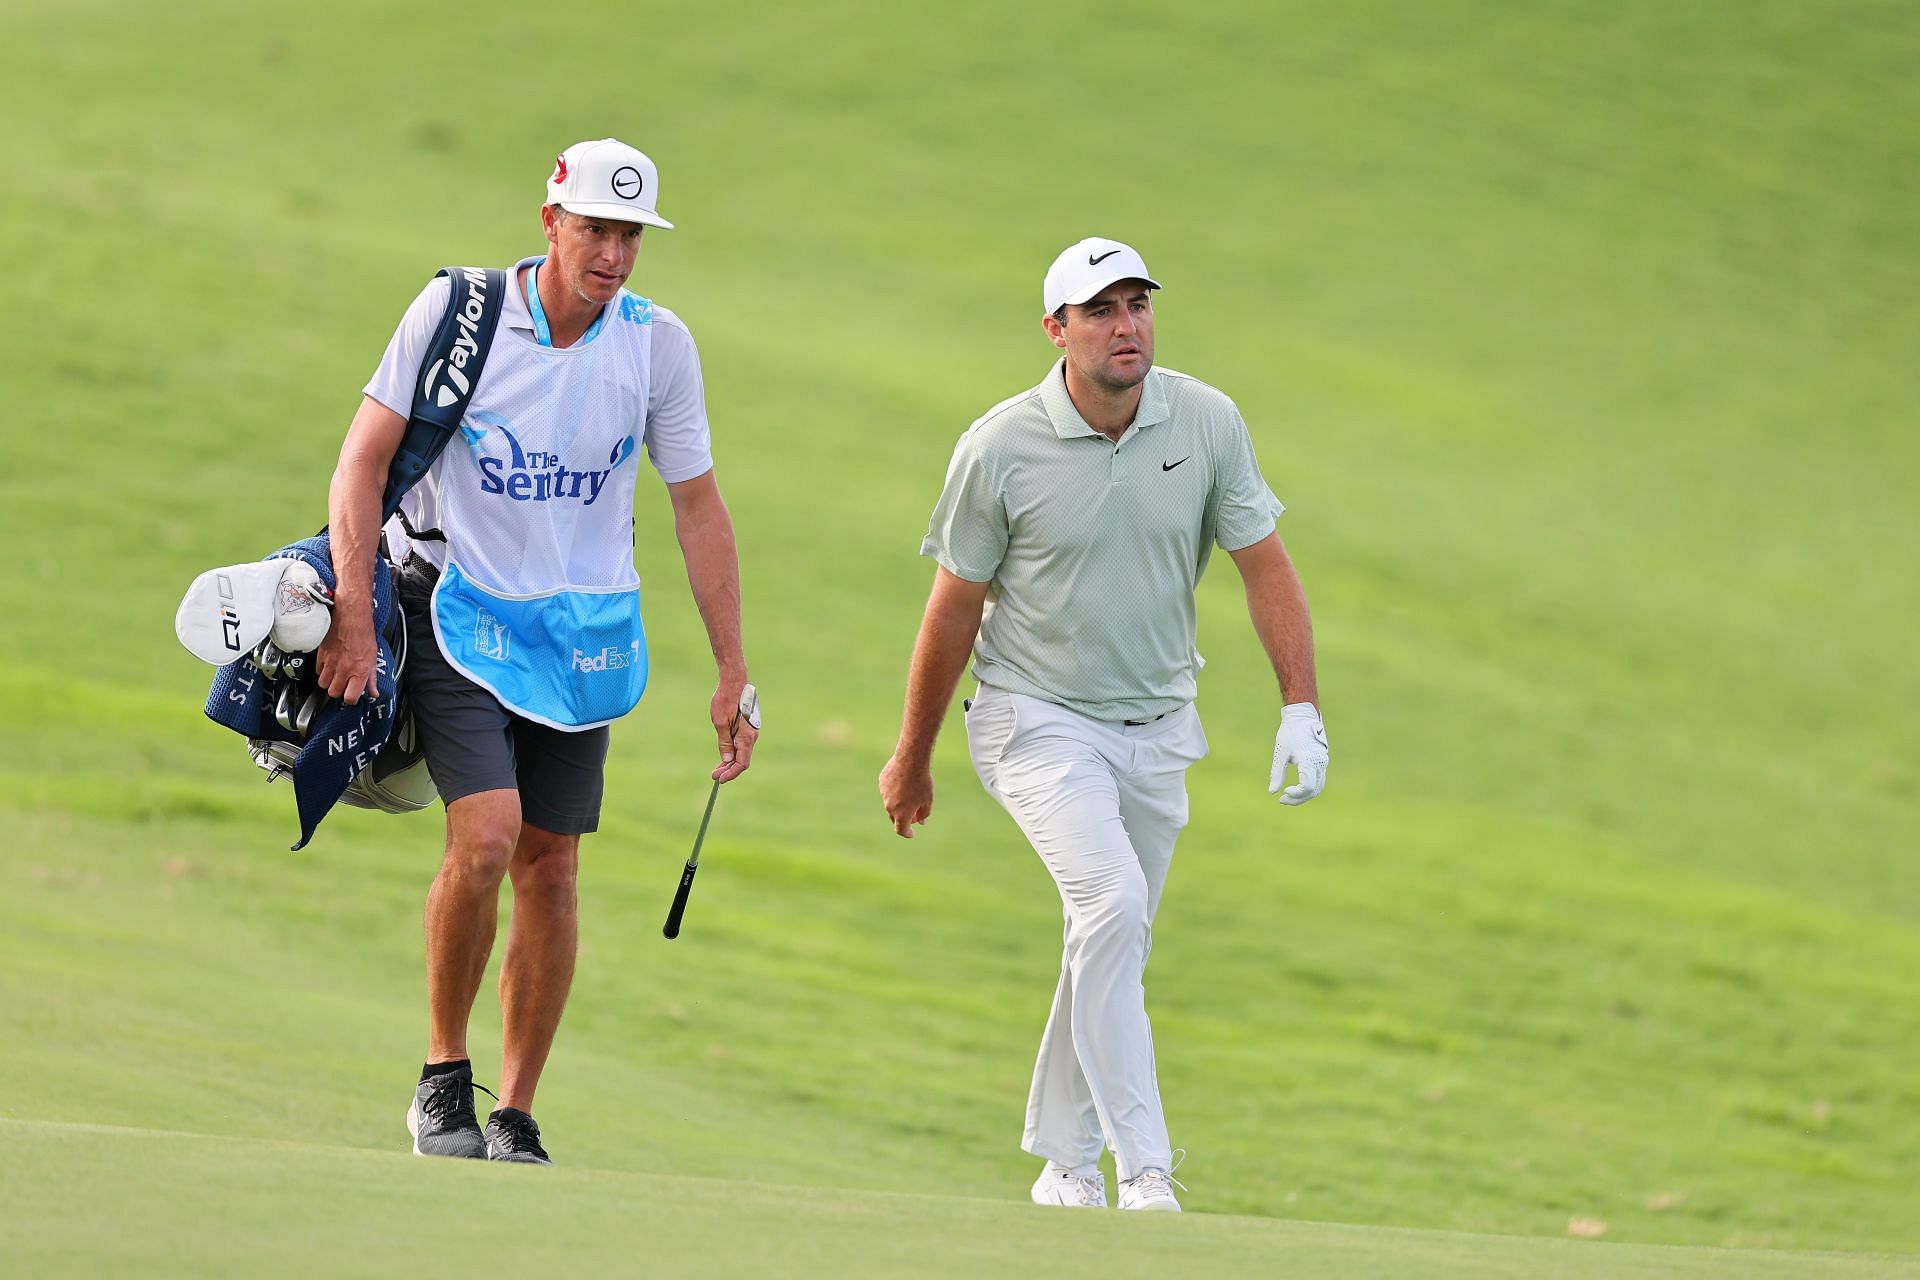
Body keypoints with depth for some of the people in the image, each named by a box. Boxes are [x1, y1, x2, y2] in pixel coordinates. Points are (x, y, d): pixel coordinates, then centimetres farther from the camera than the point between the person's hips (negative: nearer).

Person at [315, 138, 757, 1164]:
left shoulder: (658, 345, -4)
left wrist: (732, 674, 2)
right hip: (459, 611, -3)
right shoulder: (456, 310, -11)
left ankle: (515, 1116, 12)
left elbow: (698, 509, 4)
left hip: (582, 634, 3)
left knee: (549, 868, 1)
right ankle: (443, 1079, -2)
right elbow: (364, 458, -7)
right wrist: (353, 614, -16)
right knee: (485, 836, -19)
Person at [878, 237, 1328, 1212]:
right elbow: (954, 609, -4)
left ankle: (1063, 1162, 27)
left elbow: (1263, 564, 2)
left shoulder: (1207, 422, -7)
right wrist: (912, 758, 4)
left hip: (1157, 728, 4)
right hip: (1038, 720, -4)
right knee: (1112, 902, -24)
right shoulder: (1000, 447, -15)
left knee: (1115, 948, 10)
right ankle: (1144, 1166, -25)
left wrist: (1301, 711, -7)